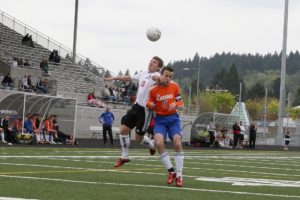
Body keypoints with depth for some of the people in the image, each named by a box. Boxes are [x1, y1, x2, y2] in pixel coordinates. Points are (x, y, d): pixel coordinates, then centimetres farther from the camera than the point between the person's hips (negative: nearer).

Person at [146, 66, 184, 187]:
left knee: (177, 143, -18)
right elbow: (151, 105, 12)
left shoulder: (174, 87, 0)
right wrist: (150, 105, -11)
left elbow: (180, 102, 6)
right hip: (160, 119, 0)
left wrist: (176, 105, -16)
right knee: (159, 143, -23)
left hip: (173, 119, 0)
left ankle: (179, 175, -7)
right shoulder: (153, 90, -1)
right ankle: (171, 171, -8)